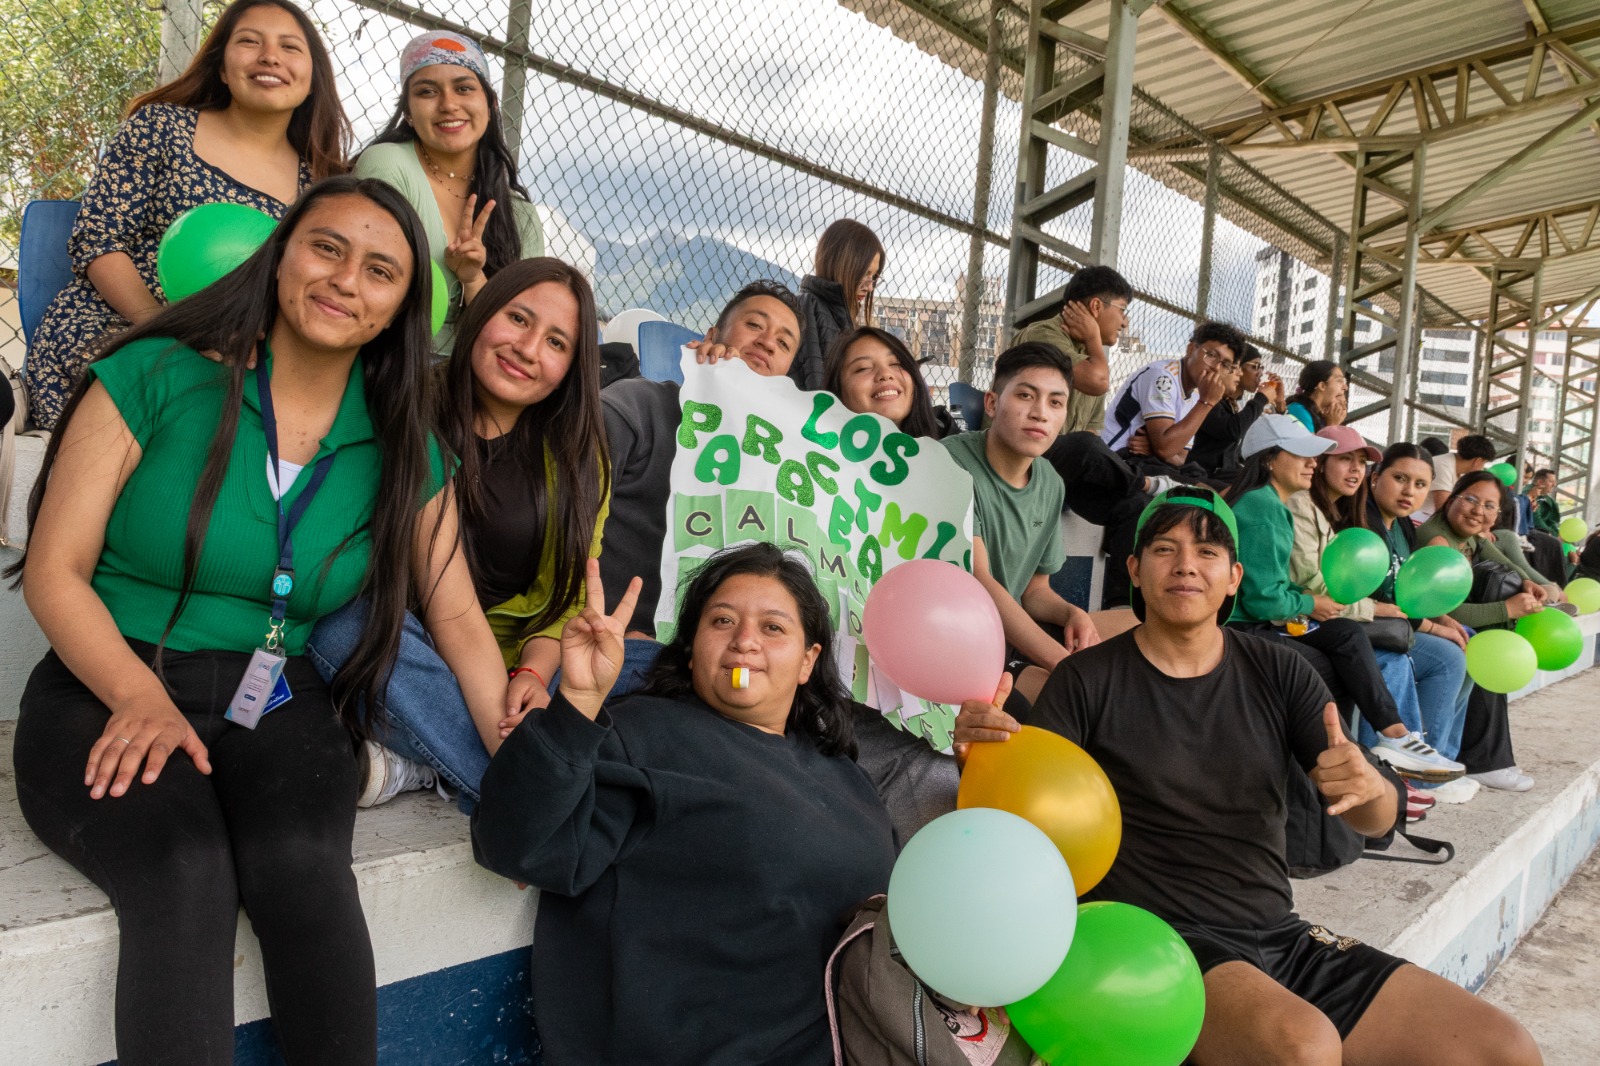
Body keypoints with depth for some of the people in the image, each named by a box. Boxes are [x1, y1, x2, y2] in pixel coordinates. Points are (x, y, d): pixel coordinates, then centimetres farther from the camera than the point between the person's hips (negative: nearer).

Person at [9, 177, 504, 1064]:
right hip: (107, 694, -2)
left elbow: (458, 618, 4)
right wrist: (142, 699, -19)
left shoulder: (402, 450, 6)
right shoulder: (157, 377, -3)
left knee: (302, 864, -27)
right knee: (186, 875, -30)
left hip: (279, 705, 2)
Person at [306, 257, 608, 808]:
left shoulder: (578, 459, 7)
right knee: (341, 623, -33)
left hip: (514, 664, 2)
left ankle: (419, 766, -24)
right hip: (396, 647, -1)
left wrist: (533, 673, -20)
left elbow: (569, 596, 2)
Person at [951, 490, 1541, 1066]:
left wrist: (1369, 785, -20)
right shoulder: (1089, 680, -4)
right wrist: (983, 756, -33)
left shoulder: (1277, 672, 7)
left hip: (1282, 936, 5)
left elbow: (1377, 820, 5)